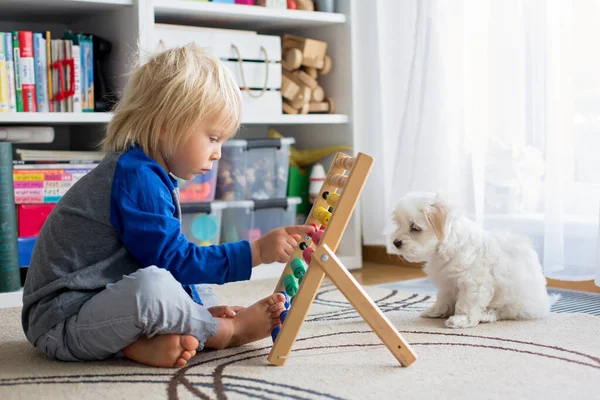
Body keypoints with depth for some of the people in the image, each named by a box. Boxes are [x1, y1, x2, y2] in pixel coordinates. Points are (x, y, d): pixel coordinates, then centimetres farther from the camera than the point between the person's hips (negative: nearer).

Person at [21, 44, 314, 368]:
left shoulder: (146, 174, 14)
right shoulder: (135, 177, -20)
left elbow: (168, 259, 21)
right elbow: (175, 262, -22)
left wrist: (199, 311, 9)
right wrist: (258, 252, -20)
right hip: (61, 322, -11)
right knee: (151, 285, -36)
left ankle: (137, 344, -8)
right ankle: (229, 331, -8)